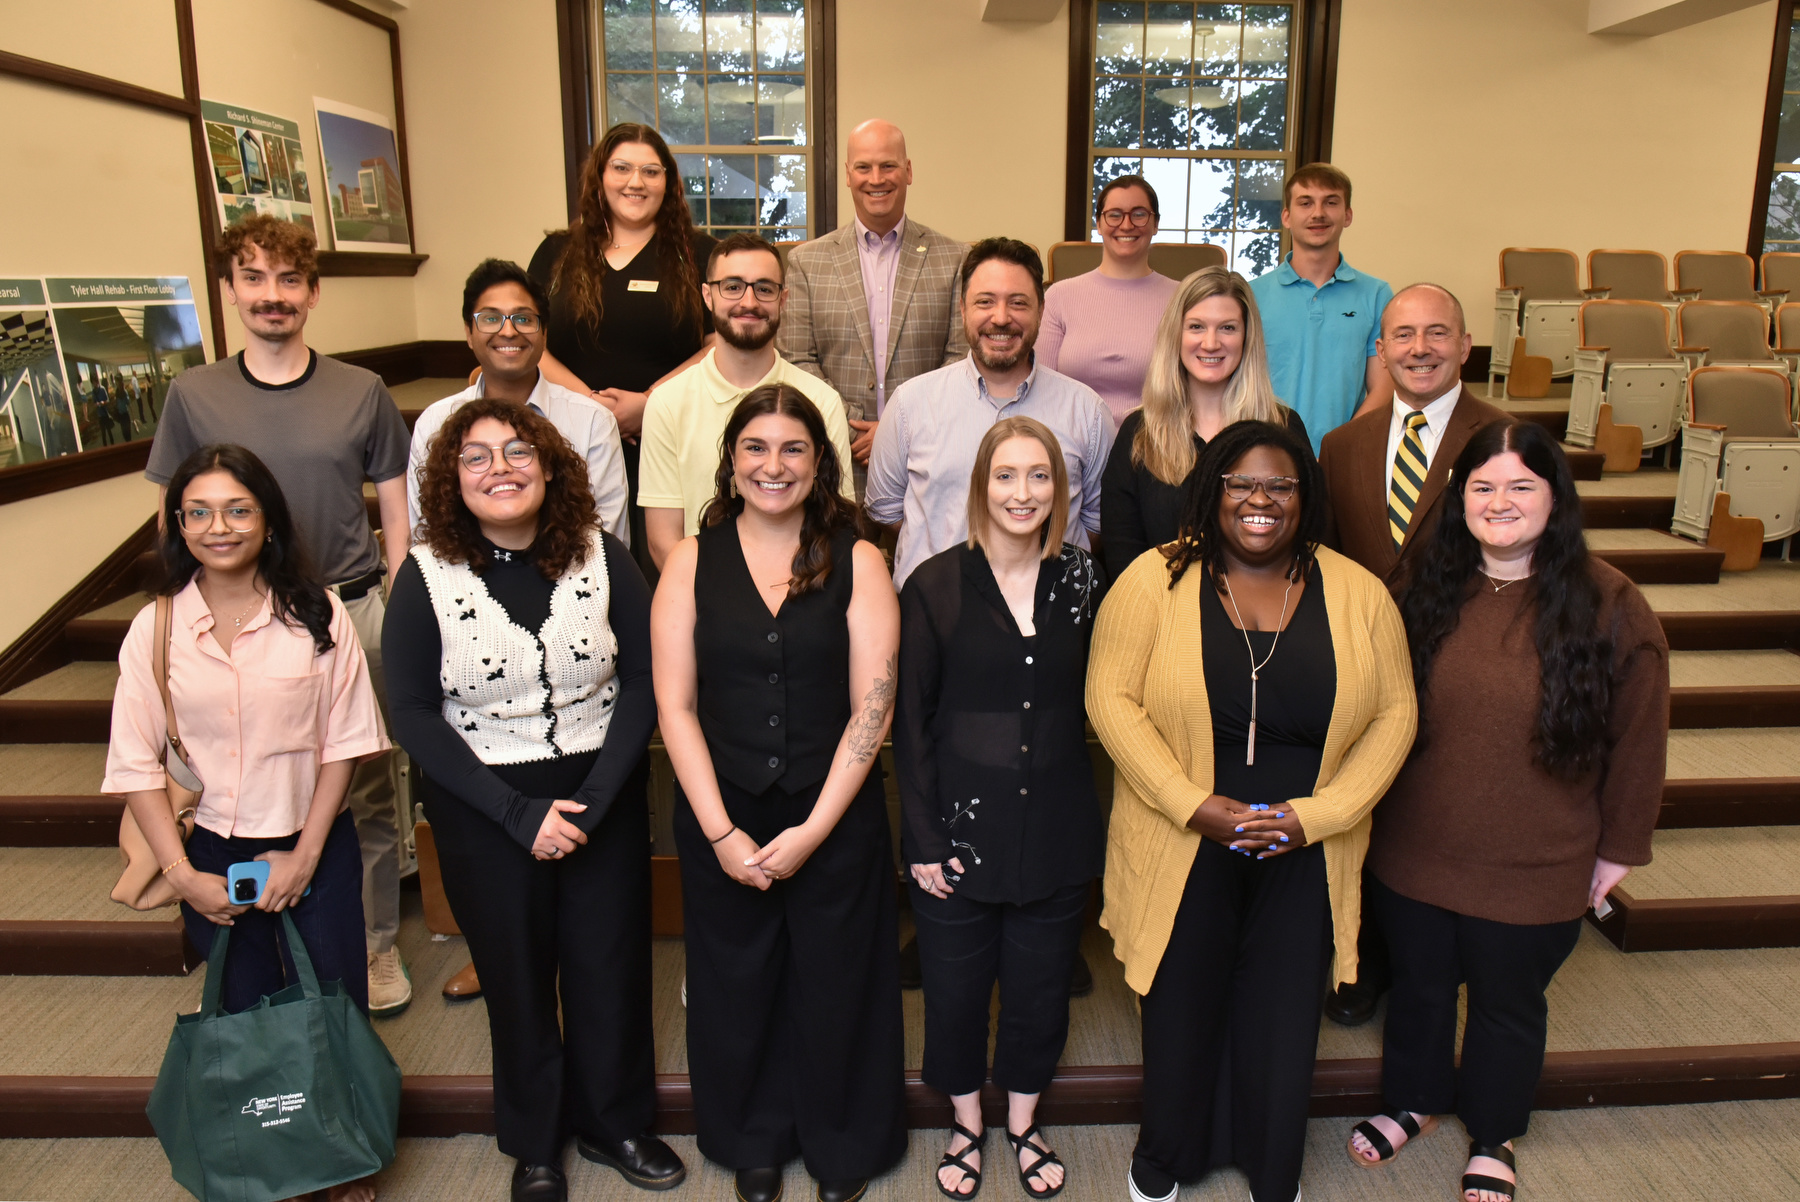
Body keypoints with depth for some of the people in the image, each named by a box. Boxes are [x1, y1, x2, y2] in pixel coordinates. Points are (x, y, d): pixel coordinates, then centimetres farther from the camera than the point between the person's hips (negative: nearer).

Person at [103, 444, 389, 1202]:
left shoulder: (317, 615, -8)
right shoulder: (154, 629, -4)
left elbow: (345, 742, -6)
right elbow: (135, 764, -3)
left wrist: (306, 855, -10)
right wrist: (181, 873, -8)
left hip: (318, 848, -1)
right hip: (214, 854, 1)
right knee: (248, 1015, 14)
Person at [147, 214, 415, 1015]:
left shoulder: (361, 393, 0)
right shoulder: (192, 395, 2)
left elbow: (397, 514, 5)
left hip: (351, 615, 0)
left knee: (367, 794, 8)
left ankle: (375, 946, 25)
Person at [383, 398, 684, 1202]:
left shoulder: (601, 557, -6)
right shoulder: (426, 576, -9)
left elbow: (642, 678, -6)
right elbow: (414, 715, -9)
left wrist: (594, 799, -15)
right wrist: (519, 814, -15)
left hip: (603, 795, 1)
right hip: (484, 811, -1)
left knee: (610, 963, 13)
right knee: (517, 977, 14)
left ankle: (612, 1120, 40)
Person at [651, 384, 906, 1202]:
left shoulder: (857, 564, -5)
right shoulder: (692, 562, -1)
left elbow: (872, 708, -8)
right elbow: (675, 706, -4)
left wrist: (813, 829, -12)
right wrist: (720, 831, -10)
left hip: (835, 819, -1)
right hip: (721, 819, 1)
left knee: (834, 985, 13)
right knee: (738, 985, 16)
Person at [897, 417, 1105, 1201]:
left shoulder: (1079, 580, 0)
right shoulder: (935, 585, -8)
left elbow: (1093, 697, 8)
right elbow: (910, 720, -6)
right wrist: (923, 838, -8)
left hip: (1057, 832, 2)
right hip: (962, 828, -2)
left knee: (1041, 985, 16)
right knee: (956, 986, 12)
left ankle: (1023, 1122, 41)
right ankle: (967, 1125, 39)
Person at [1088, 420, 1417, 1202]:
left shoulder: (1358, 593, 0)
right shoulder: (1155, 581, -7)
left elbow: (1394, 714, 0)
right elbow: (1111, 698, -11)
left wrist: (1316, 814, -11)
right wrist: (1196, 806, -17)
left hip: (1305, 854, 2)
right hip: (1181, 848, -1)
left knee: (1283, 1019, 13)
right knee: (1180, 1011, 14)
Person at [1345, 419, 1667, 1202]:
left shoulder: (1608, 604, -12)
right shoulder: (1429, 588, -3)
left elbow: (1637, 740, -5)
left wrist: (1619, 848, 0)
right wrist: (1369, 812, 9)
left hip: (1535, 870, -2)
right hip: (1414, 852, 3)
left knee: (1508, 1004, 18)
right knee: (1418, 985, 20)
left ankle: (1493, 1139, 44)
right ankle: (1413, 1102, 48)